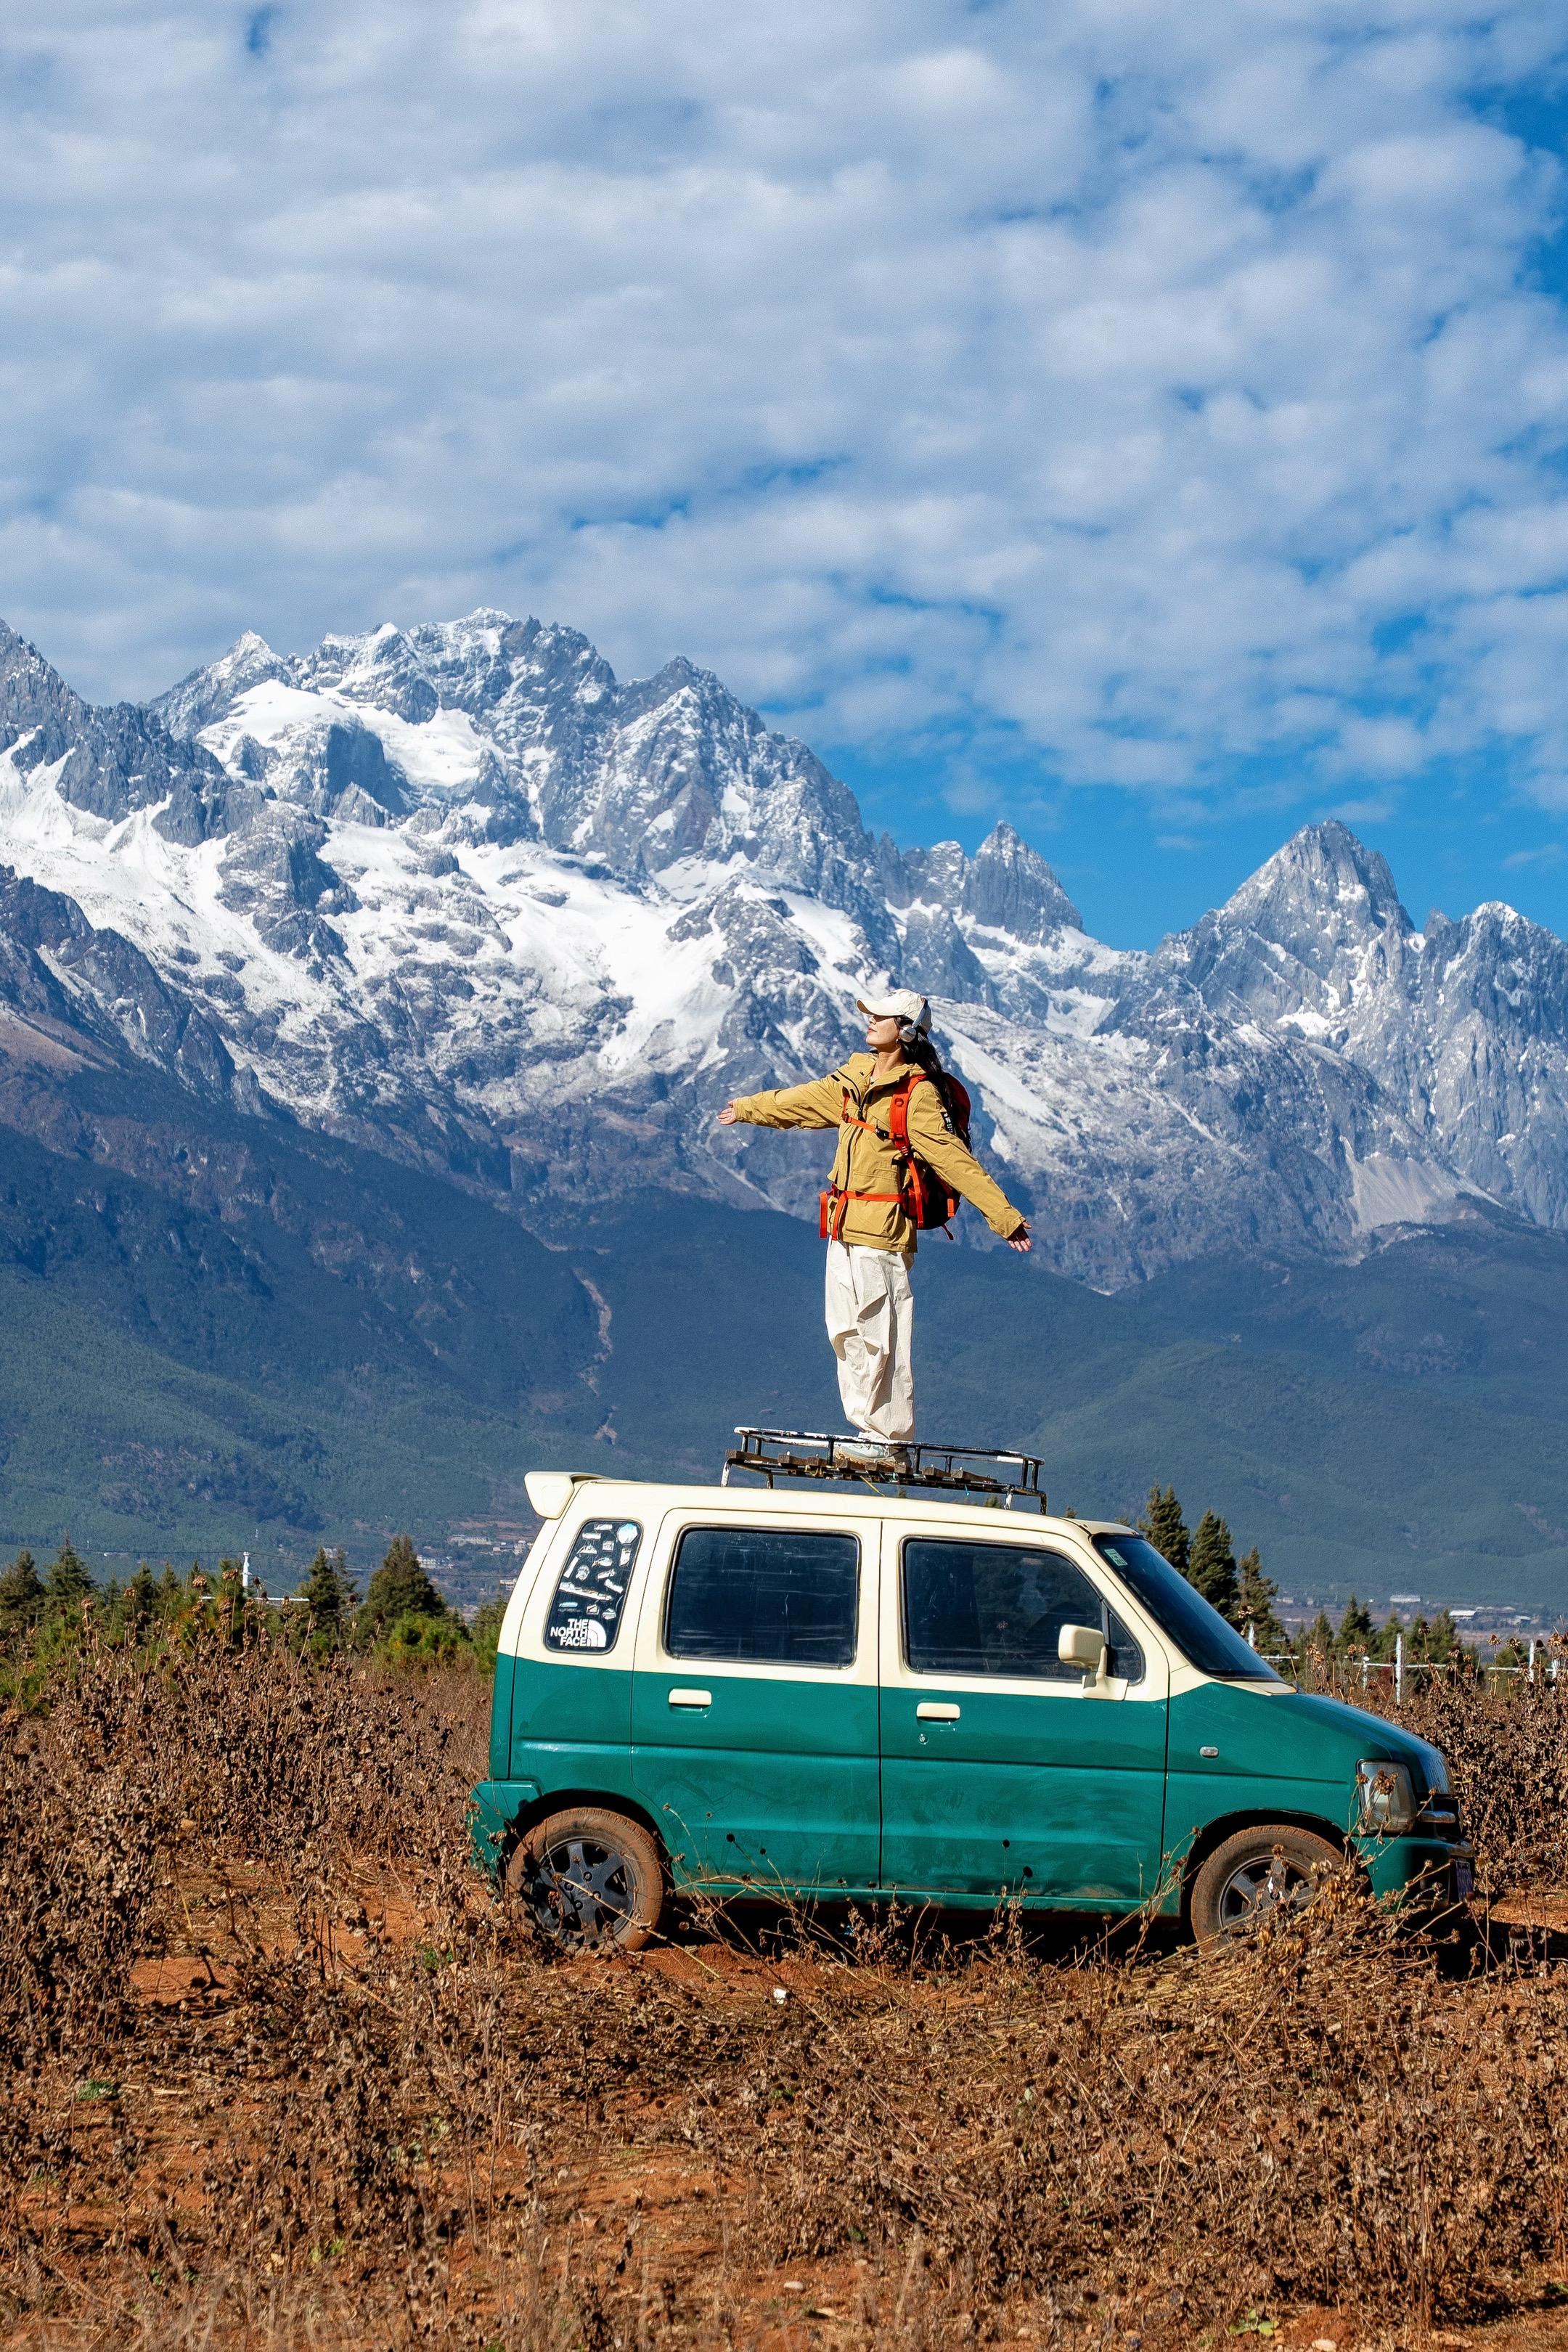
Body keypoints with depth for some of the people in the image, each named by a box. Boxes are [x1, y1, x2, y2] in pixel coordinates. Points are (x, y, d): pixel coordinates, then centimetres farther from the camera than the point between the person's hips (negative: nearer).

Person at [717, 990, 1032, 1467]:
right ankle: (870, 1431, 20)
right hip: (843, 1229, 9)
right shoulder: (857, 1077, 11)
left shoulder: (918, 1094, -13)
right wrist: (748, 1108, 44)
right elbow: (802, 1101, 29)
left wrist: (1003, 1216, -26)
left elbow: (955, 1159, -18)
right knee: (847, 1336, 12)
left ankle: (890, 1442, 1)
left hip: (881, 1231, -9)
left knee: (882, 1340, -6)